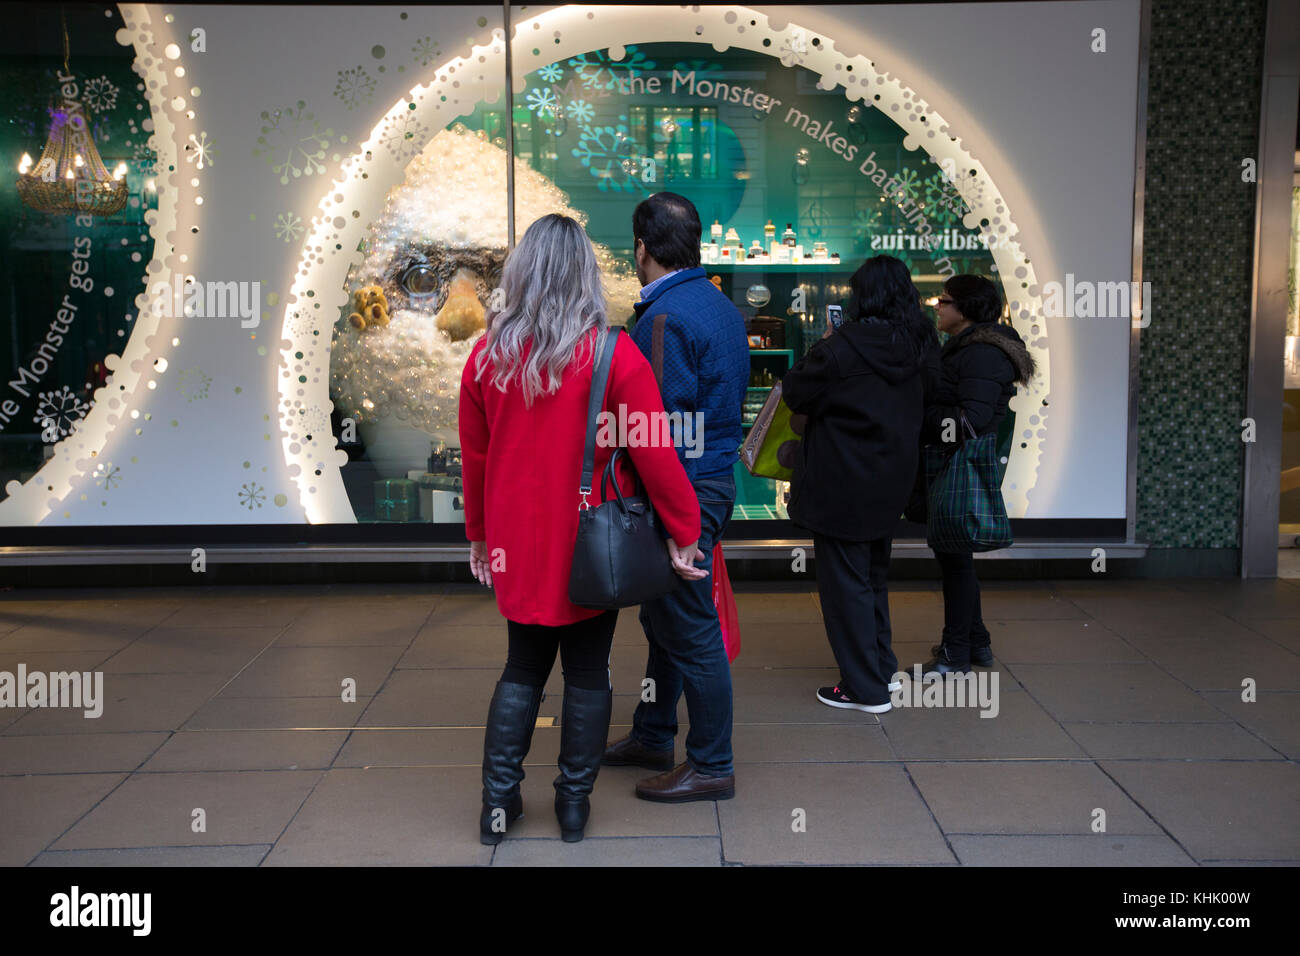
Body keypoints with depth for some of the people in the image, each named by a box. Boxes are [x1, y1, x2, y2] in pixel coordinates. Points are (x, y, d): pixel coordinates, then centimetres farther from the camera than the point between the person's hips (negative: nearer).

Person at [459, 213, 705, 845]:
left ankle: (498, 800, 17)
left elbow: (474, 457, 6)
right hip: (591, 545, -3)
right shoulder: (613, 353, -12)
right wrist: (683, 532, -3)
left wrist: (478, 533, 18)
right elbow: (654, 454, -13)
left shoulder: (487, 355, -2)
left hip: (516, 544, 3)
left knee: (522, 667, 18)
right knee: (587, 673, 12)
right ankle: (573, 803, 19)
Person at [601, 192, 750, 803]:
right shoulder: (722, 306, 12)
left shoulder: (665, 317, -18)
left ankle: (712, 767, 10)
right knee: (663, 619, 20)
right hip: (716, 475, 10)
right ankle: (651, 738, 33)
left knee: (691, 632, -1)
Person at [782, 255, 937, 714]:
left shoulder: (841, 348, -20)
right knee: (874, 573, 22)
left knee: (845, 579, 3)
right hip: (891, 482, 7)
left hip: (843, 483, -7)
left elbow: (795, 392, -10)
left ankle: (865, 688, 8)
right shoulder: (921, 348, 0)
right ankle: (882, 669, 32)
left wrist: (821, 347, 4)